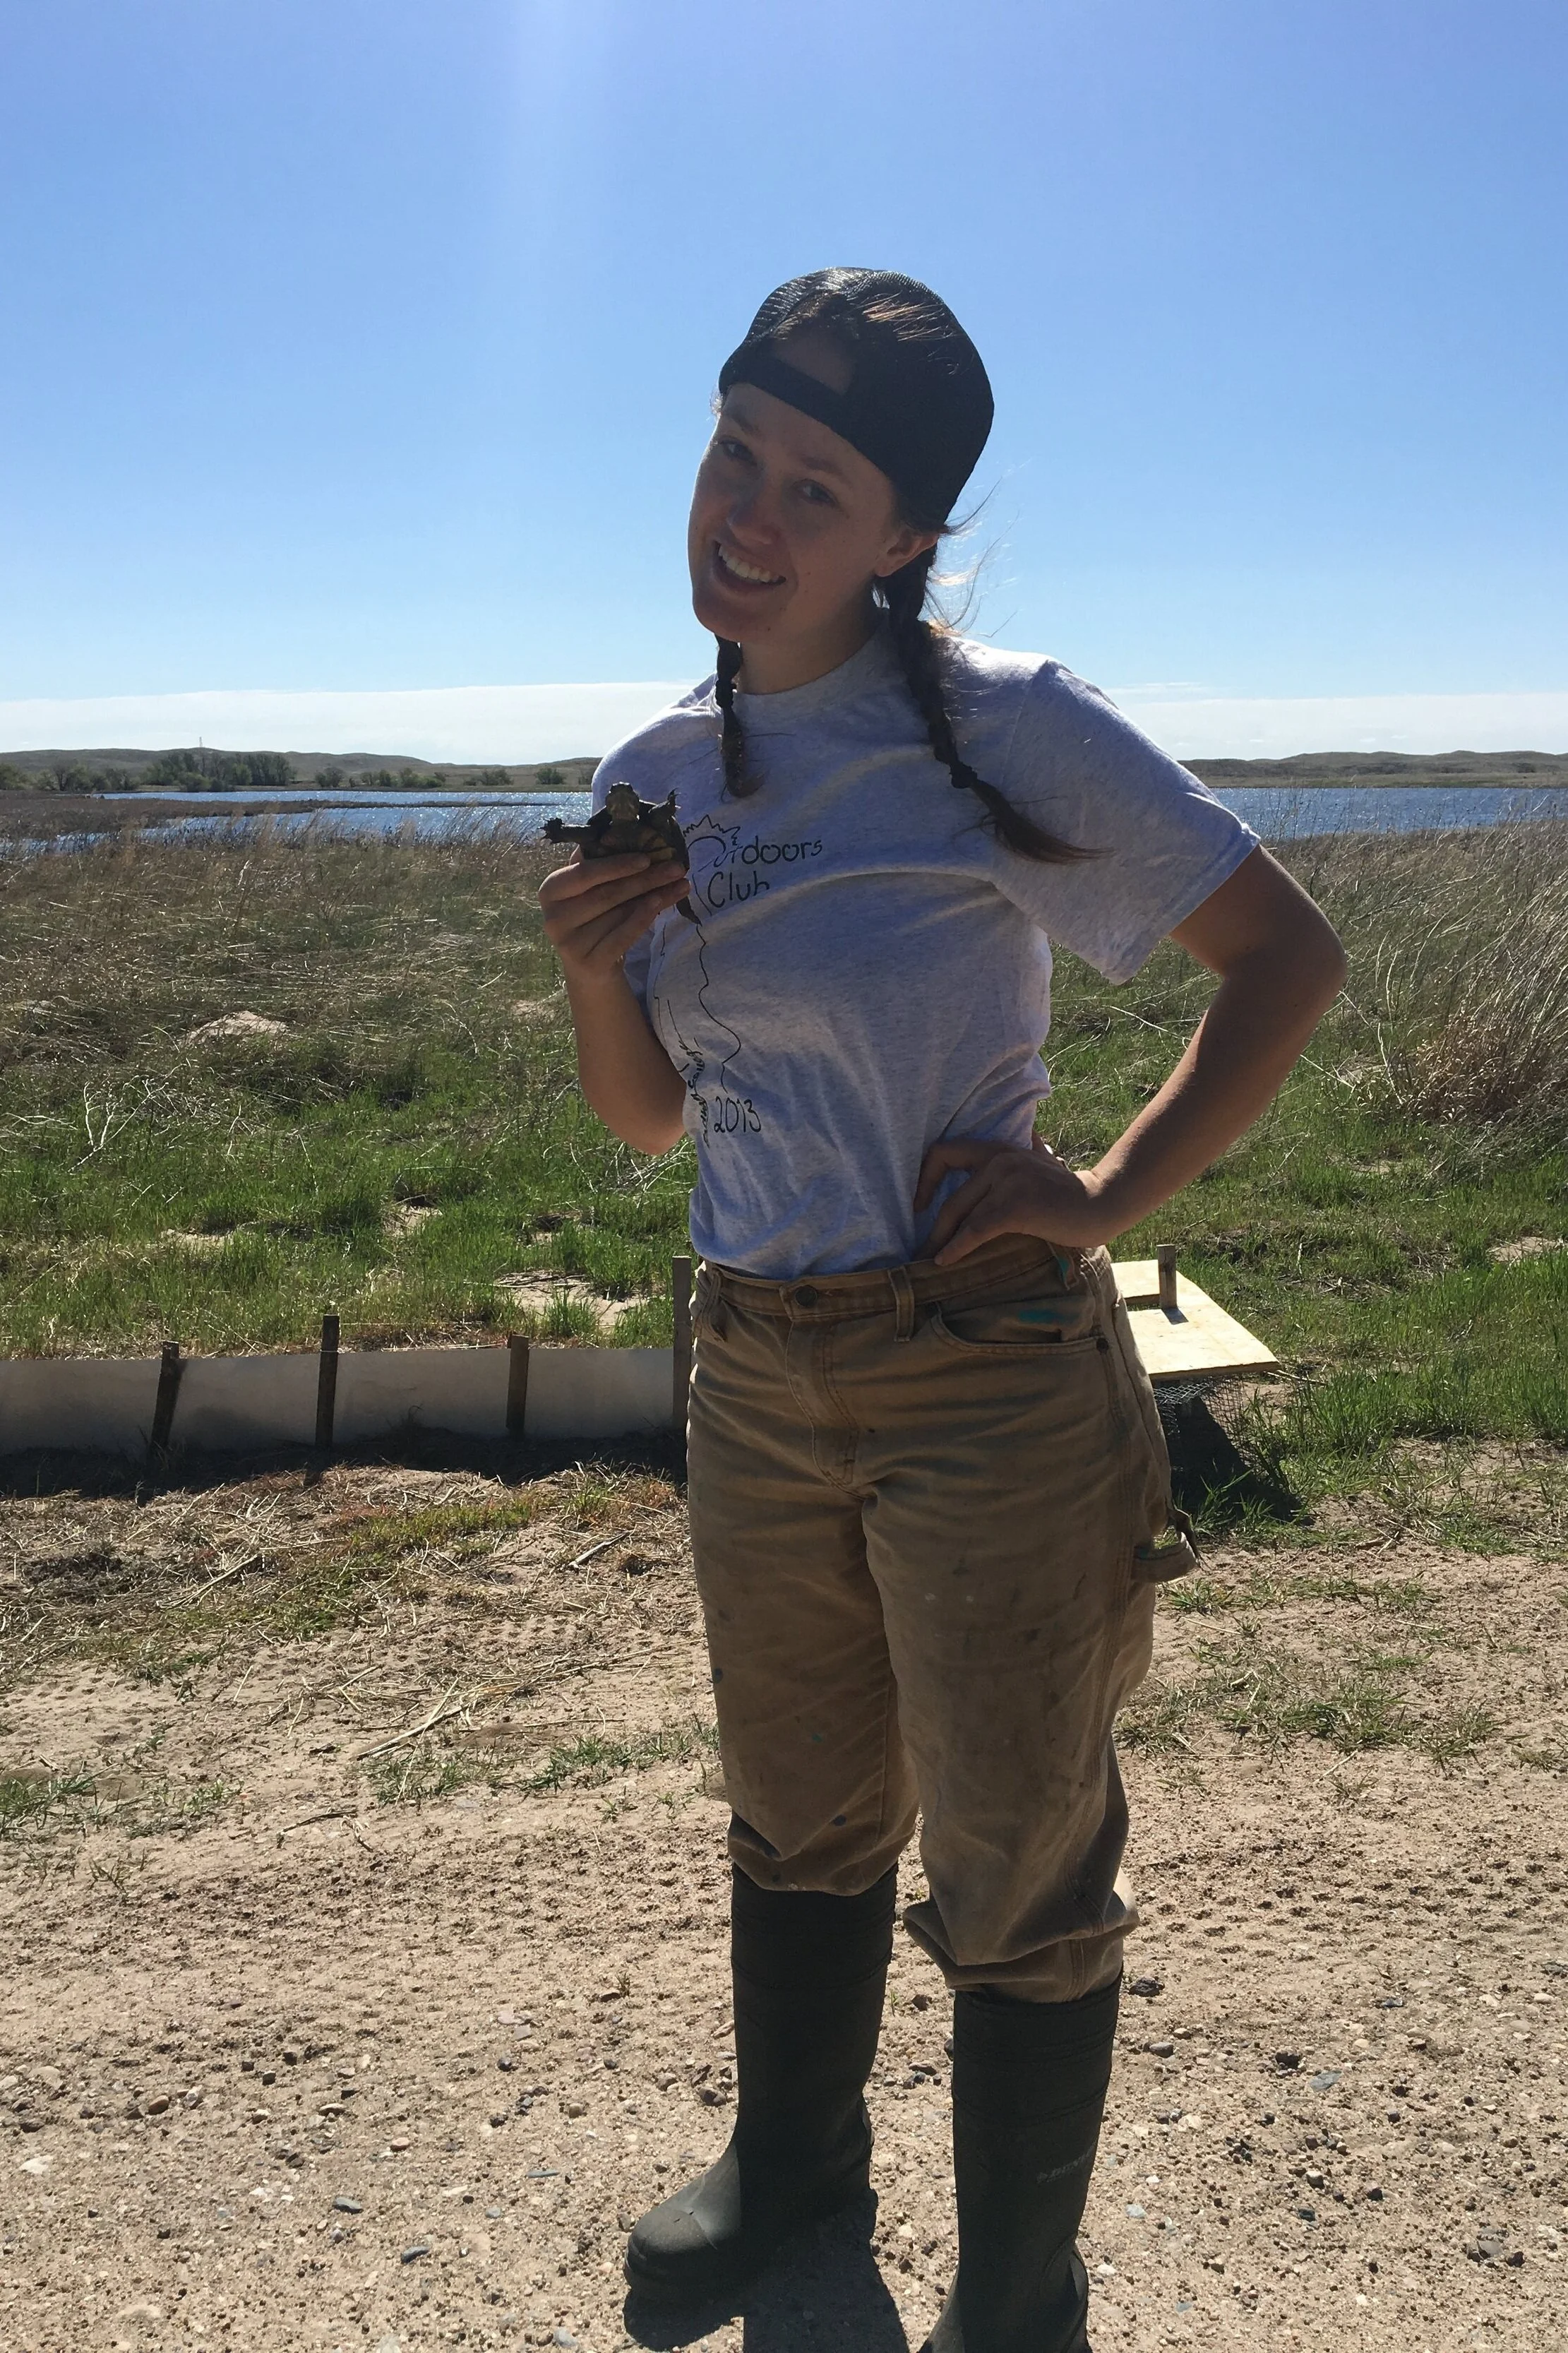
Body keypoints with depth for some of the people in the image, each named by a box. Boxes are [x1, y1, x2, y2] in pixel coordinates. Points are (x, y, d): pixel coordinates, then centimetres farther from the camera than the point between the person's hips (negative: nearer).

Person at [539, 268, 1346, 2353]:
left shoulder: (1003, 732, -11)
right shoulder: (660, 781, 5)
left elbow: (1289, 956, -7)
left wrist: (1110, 1198, -15)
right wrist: (593, 969, -8)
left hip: (989, 1376, -5)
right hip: (754, 1378, 6)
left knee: (1016, 1863, 11)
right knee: (800, 1815, 24)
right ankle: (794, 2157, 50)